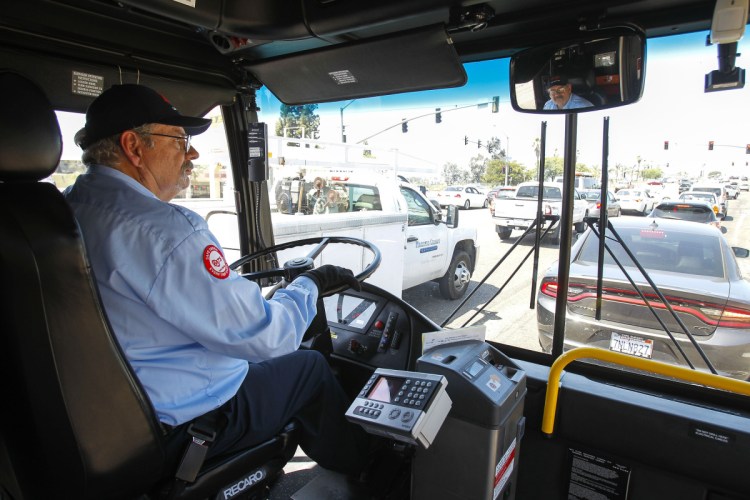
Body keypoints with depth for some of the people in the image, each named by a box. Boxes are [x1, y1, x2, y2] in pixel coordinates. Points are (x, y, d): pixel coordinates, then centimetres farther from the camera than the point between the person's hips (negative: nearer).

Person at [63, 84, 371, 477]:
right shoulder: (161, 228, -30)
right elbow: (264, 336, -27)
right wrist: (310, 283, -8)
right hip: (176, 428, -9)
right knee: (310, 366, 8)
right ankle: (363, 472, 31)